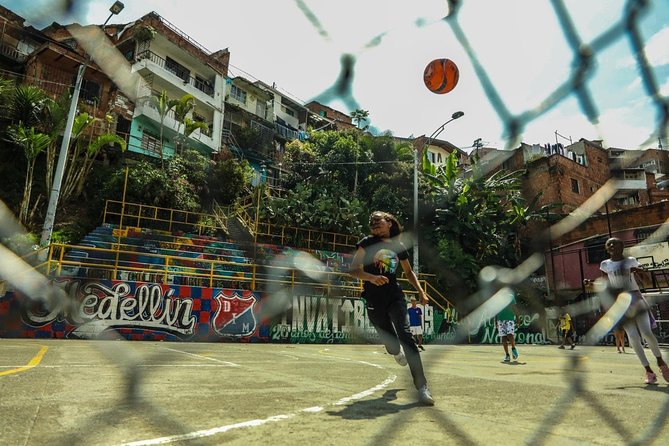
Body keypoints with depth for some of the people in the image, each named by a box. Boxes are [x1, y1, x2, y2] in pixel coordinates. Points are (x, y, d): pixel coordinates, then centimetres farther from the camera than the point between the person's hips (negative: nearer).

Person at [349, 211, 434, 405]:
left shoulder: (399, 246, 6)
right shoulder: (367, 243, -2)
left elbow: (409, 271, 20)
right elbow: (353, 269, -7)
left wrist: (420, 291, 9)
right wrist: (372, 277, -24)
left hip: (395, 296, 1)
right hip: (374, 300, -1)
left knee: (405, 335, -15)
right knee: (387, 337, 10)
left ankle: (422, 386, -14)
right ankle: (397, 352, 50)